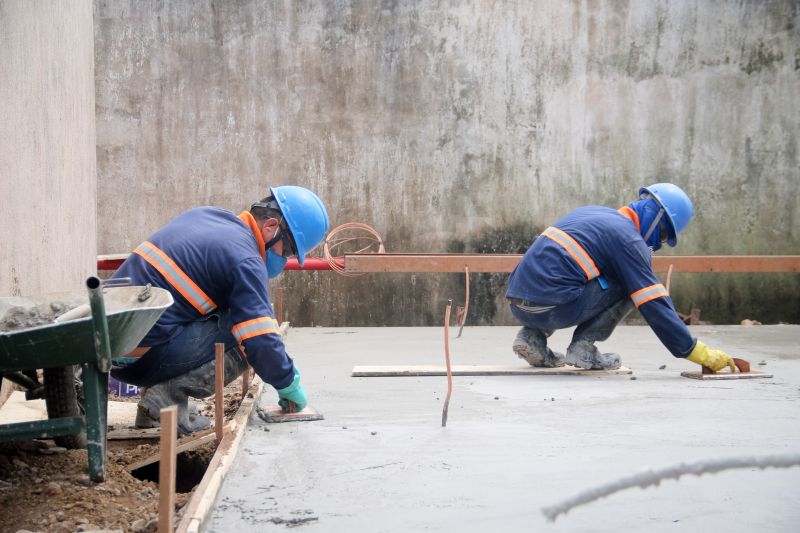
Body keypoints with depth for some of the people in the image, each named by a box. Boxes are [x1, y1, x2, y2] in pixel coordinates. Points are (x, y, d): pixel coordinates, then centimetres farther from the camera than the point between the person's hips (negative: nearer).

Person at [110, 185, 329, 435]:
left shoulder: (206, 215, 14)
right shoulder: (245, 262, -12)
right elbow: (261, 342, -18)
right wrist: (289, 386, 0)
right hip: (141, 358, -9)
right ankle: (169, 395, -12)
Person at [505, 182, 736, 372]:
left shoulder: (592, 212, 21)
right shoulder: (628, 239, -4)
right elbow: (655, 307, -7)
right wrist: (698, 352, -3)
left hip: (517, 304, 8)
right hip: (550, 308, -8)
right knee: (630, 285, 3)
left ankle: (533, 337, 15)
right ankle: (583, 347, 0)